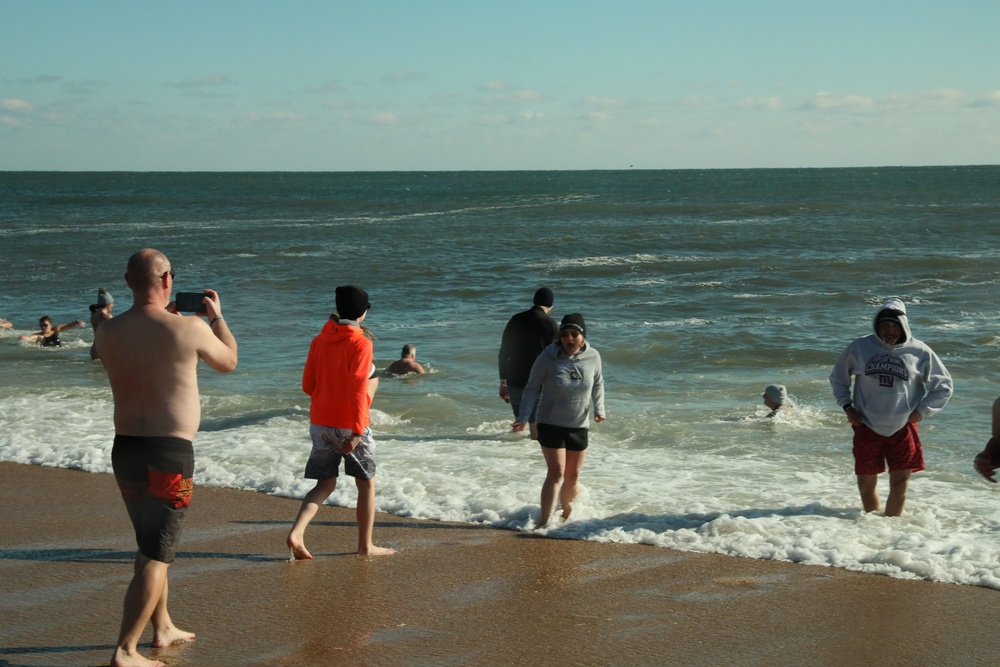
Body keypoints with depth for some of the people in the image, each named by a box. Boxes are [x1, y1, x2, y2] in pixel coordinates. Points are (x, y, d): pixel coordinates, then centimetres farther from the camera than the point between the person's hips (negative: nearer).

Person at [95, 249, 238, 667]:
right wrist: (216, 316, 23)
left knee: (150, 544, 23)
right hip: (170, 452, -6)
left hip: (125, 448, 6)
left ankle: (163, 628, 37)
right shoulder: (189, 328, -12)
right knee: (156, 555, -1)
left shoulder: (107, 333, 0)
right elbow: (228, 362, 8)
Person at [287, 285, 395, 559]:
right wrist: (357, 431, -20)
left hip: (320, 422, 5)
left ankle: (297, 531, -11)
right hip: (348, 425, -5)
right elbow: (357, 388, -19)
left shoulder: (319, 341, 6)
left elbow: (308, 385, 8)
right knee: (366, 484, 11)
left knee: (325, 484, 11)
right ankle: (365, 546, 17)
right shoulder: (360, 343, -12)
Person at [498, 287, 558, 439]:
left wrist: (503, 382, 17)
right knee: (536, 427, 0)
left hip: (514, 381, 5)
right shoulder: (550, 325, -8)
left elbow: (503, 353, 9)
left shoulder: (516, 320, 6)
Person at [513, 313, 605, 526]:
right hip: (550, 425, -4)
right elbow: (532, 388, -7)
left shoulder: (592, 357, -6)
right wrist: (523, 418, -17)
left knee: (573, 475, 14)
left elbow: (598, 384, 11)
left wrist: (599, 408, -5)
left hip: (579, 426, 4)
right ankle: (544, 521, -10)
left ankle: (566, 509, 39)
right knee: (556, 473, -13)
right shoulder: (548, 357, -15)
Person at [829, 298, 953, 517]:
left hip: (903, 428, -1)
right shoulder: (860, 347, -2)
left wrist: (922, 411, -1)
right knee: (866, 482, 6)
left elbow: (943, 386, 8)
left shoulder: (919, 352, -4)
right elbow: (838, 378, 13)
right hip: (867, 427, 1)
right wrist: (847, 406, 2)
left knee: (900, 482, 0)